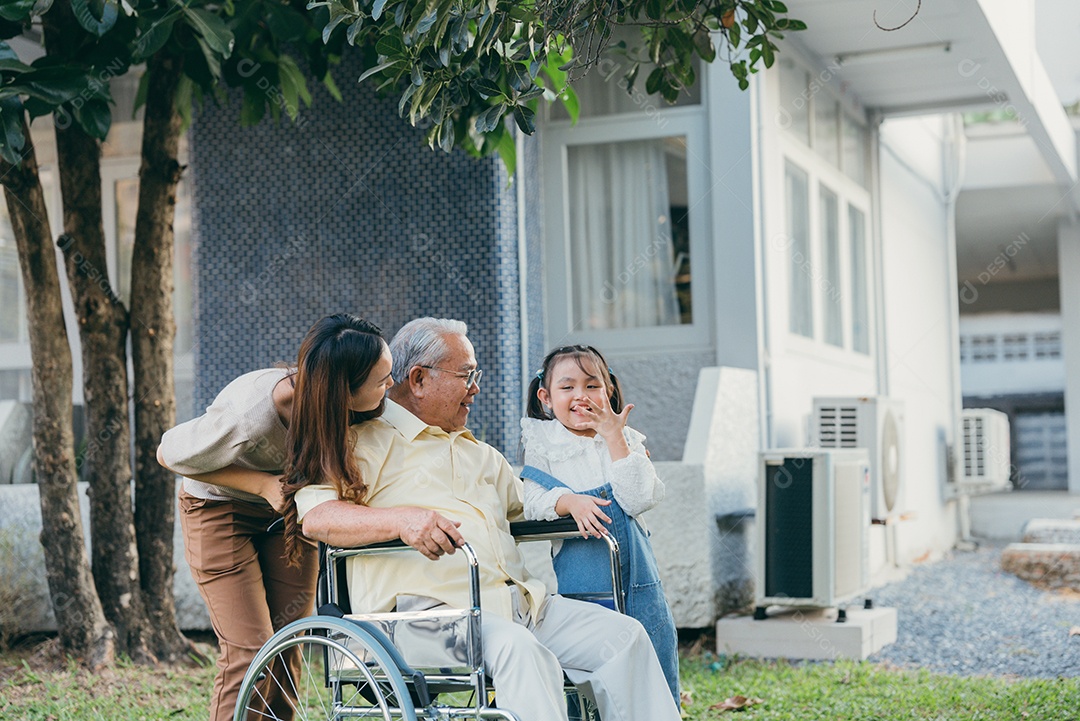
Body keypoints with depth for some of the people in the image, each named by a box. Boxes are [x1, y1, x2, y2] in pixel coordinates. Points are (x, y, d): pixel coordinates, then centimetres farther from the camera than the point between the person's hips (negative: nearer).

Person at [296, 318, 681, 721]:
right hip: (433, 608, -7)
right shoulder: (368, 442, 5)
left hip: (522, 601, 7)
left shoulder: (481, 455, 31)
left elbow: (526, 502, 45)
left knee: (624, 635, -12)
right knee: (520, 650, -35)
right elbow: (315, 516, -11)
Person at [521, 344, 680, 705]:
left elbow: (639, 499, -7)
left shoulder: (625, 440, 8)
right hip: (578, 577, -2)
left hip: (636, 574, 2)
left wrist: (614, 438, -8)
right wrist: (570, 502, -24)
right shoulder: (542, 443, 3)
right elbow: (533, 500, -6)